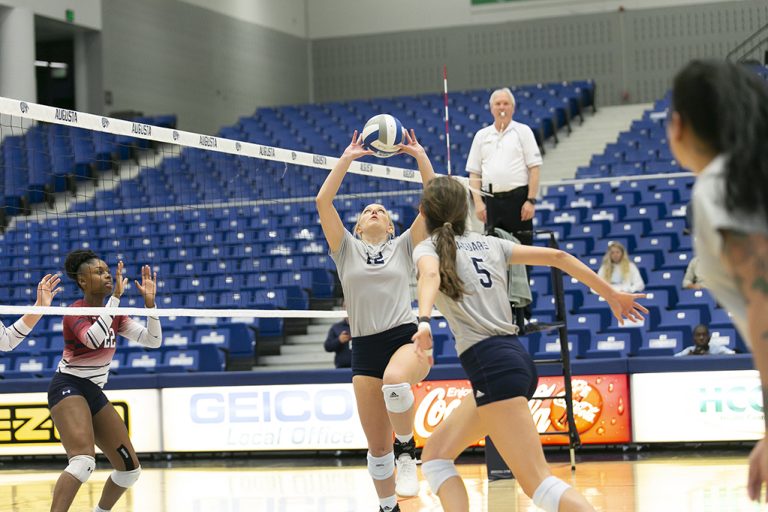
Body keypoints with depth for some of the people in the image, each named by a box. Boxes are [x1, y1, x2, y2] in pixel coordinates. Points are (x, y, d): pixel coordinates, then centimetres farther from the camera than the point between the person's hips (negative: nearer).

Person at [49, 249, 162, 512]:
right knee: (84, 460, -32)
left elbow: (153, 340, 2)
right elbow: (93, 339, -34)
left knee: (130, 468, 9)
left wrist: (150, 301, -9)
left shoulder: (114, 315, 8)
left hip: (95, 393, 8)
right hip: (68, 388, -8)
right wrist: (116, 297, -33)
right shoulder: (75, 311, -13)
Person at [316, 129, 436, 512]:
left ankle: (407, 449, -16)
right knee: (377, 447, 1)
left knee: (395, 379, -39)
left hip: (406, 337, -2)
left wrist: (420, 156, 2)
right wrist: (347, 158, 4)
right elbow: (323, 201, 3)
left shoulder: (403, 246, 13)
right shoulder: (346, 248, 14)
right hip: (365, 348, 2)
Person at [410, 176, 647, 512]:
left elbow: (431, 274, -21)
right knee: (436, 455, 15)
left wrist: (423, 320, -39)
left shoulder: (427, 248, 3)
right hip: (514, 356, 7)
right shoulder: (490, 244, 19)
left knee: (538, 484, -12)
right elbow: (556, 256, 18)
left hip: (490, 363, -7)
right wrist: (611, 294, 24)